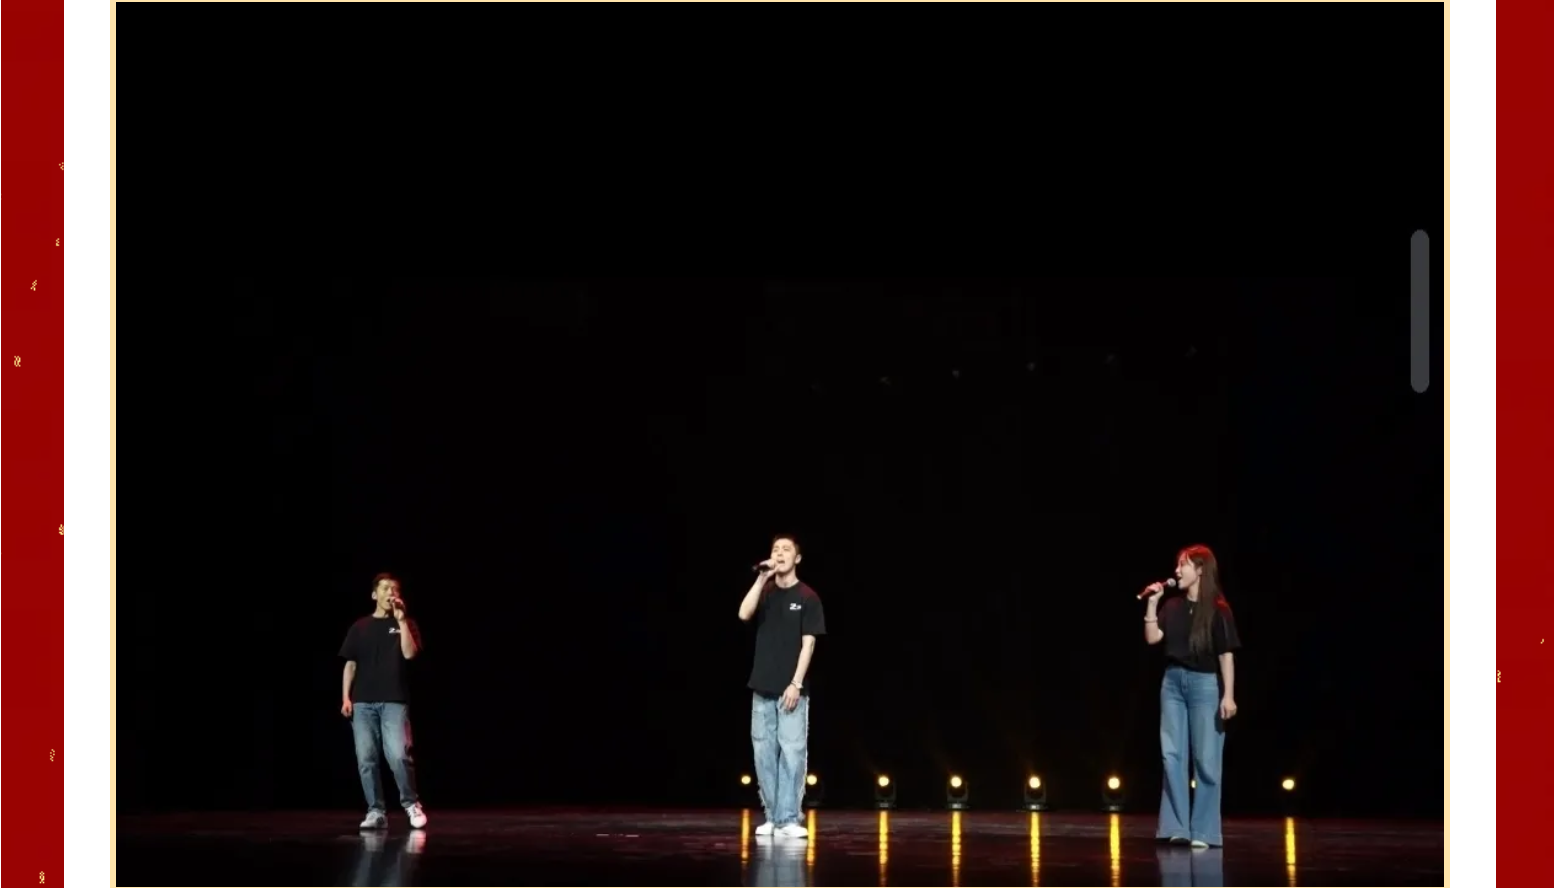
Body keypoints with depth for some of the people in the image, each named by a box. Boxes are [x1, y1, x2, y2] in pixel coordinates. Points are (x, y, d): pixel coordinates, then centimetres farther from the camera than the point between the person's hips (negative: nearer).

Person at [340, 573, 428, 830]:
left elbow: (409, 653, -8)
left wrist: (401, 619, -9)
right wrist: (345, 697, 2)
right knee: (366, 759, -3)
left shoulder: (406, 625, 9)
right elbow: (350, 664, 12)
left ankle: (411, 803, 5)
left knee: (399, 756, -15)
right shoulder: (359, 628, 13)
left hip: (394, 701, -2)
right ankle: (375, 811, 4)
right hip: (363, 702, 2)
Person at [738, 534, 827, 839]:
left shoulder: (807, 597, -1)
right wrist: (762, 579, -13)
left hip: (791, 689, -4)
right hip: (763, 688, 4)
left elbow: (808, 643, -5)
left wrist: (796, 683, -12)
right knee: (764, 752, 4)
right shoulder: (765, 593, 10)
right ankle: (771, 817, 10)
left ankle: (788, 819, -6)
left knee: (792, 752, -7)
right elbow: (744, 614, -9)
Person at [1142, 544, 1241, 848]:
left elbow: (1226, 655, -7)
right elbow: (1152, 638, 3)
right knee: (1172, 755, 1)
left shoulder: (1217, 610, -5)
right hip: (1173, 682, 5)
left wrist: (1228, 695, -12)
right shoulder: (1172, 607, 8)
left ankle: (1204, 831, 4)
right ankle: (1177, 828, 4)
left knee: (1206, 759, -1)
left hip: (1205, 684, -5)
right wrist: (1153, 603, -3)